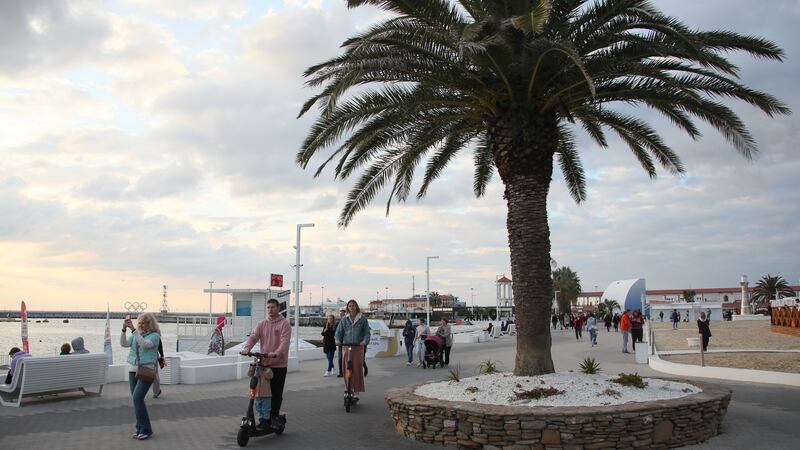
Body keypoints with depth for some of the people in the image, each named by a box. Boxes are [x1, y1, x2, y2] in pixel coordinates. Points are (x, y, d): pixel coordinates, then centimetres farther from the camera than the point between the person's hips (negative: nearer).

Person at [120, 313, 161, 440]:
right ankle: (140, 428, 16)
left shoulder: (155, 335, -6)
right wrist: (124, 329, -16)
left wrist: (134, 329, -26)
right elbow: (124, 344, -2)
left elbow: (144, 344, -23)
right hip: (133, 369, 6)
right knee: (136, 399, 6)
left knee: (137, 398, -16)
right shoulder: (135, 334, 10)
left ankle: (146, 430, -7)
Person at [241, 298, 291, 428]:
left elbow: (285, 341, -18)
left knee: (277, 393, 2)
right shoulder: (262, 324, 9)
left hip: (279, 364, -4)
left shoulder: (284, 323, -5)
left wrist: (276, 353, -34)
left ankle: (274, 417, 15)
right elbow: (253, 337, -2)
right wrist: (246, 348, -22)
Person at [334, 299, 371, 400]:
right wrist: (338, 340, -12)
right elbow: (339, 331, 8)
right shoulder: (344, 319, 8)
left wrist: (365, 341, -18)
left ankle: (356, 391, 2)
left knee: (357, 369, -5)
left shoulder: (362, 319, 4)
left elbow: (367, 332, 2)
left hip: (358, 347, -2)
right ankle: (348, 389, 16)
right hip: (346, 347, 2)